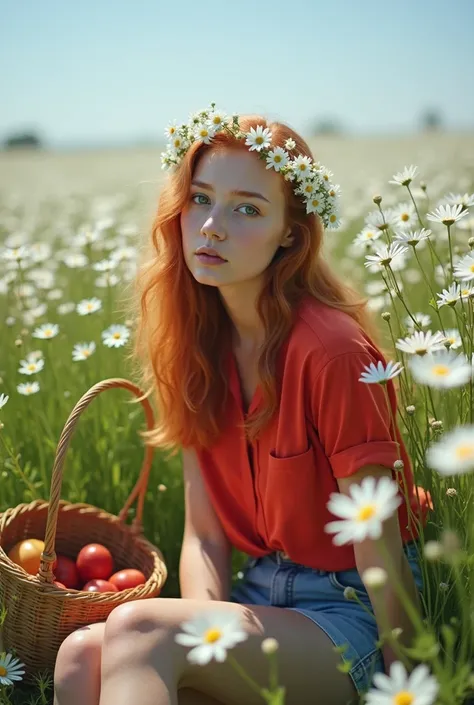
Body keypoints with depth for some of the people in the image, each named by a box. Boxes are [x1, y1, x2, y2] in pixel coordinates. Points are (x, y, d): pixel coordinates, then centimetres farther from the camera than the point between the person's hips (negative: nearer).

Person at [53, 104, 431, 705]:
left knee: (138, 627, -29)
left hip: (350, 616, -5)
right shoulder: (197, 343, 0)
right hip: (259, 599, 6)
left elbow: (381, 561, -15)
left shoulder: (329, 351, -21)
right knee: (81, 655, -20)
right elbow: (204, 534, 1)